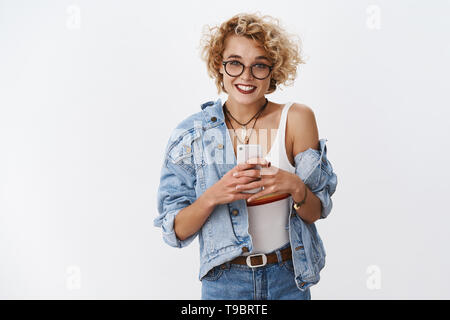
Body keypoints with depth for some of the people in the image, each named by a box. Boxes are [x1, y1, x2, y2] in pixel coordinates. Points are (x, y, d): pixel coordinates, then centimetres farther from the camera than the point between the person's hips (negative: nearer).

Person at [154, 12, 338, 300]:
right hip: (224, 282, 0)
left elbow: (316, 212, -4)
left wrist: (295, 186, -24)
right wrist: (212, 196, -24)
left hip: (288, 279, 1)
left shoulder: (296, 119, -8)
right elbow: (177, 232, -8)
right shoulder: (191, 135, -8)